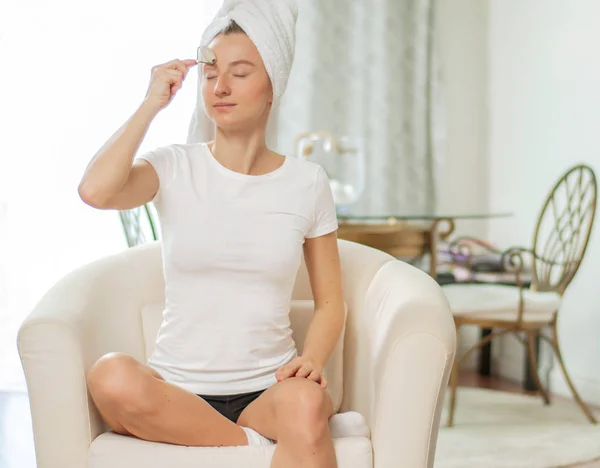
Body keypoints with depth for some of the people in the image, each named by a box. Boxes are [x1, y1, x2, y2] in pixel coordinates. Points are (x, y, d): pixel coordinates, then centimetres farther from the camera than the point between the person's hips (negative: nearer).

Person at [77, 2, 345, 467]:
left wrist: (312, 360, -13)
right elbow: (96, 191, -22)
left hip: (267, 388, -2)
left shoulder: (307, 181, 4)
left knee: (305, 403, -37)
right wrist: (153, 102, -11)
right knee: (111, 377, -32)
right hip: (178, 390, 2)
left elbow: (330, 302, 8)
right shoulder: (174, 166, 0)